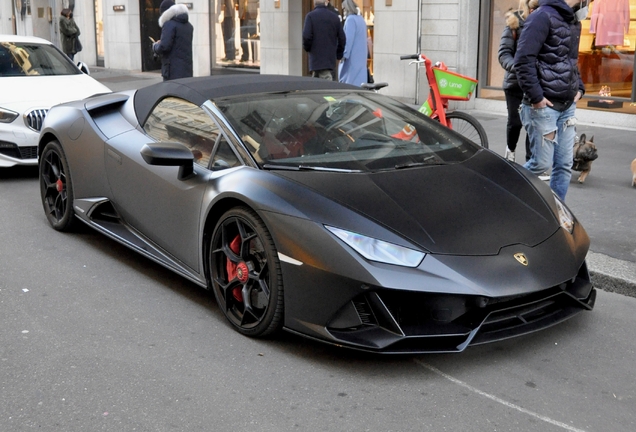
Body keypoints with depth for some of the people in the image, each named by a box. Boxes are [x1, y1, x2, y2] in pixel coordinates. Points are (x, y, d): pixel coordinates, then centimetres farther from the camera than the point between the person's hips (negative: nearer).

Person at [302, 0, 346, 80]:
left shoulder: (311, 16, -7)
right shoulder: (334, 17, 6)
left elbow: (306, 36, -15)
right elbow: (342, 38, 7)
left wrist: (306, 47, 5)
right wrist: (339, 55, 18)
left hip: (316, 58, -4)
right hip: (331, 58, 4)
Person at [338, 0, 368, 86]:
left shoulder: (350, 19, -12)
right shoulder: (360, 19, 15)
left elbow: (348, 39, -19)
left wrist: (344, 54, -19)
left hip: (352, 57, -9)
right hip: (361, 57, 9)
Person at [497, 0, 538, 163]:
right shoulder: (514, 23, -4)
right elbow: (504, 53, -9)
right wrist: (516, 67, -28)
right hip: (516, 82, -1)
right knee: (515, 122, 7)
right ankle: (510, 149, 36)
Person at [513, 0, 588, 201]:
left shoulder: (574, 22, 14)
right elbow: (523, 60, -19)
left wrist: (579, 88, 11)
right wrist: (536, 97, -19)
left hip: (568, 106, 8)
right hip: (544, 105, -8)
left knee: (564, 165, 8)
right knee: (542, 163, -3)